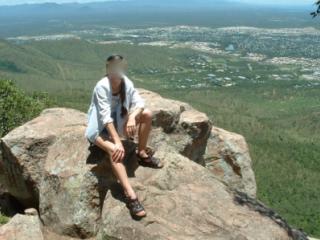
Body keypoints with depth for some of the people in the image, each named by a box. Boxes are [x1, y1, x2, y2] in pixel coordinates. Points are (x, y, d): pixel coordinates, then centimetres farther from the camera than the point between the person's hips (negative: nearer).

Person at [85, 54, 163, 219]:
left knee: (147, 114, -11)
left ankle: (142, 154, 2)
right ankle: (130, 194, -42)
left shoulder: (126, 82, -7)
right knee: (115, 150, -36)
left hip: (118, 121, 6)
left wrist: (133, 117, -34)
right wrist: (117, 142, -39)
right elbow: (106, 117, -32)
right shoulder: (102, 86, -25)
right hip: (100, 127, -6)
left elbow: (139, 103, -11)